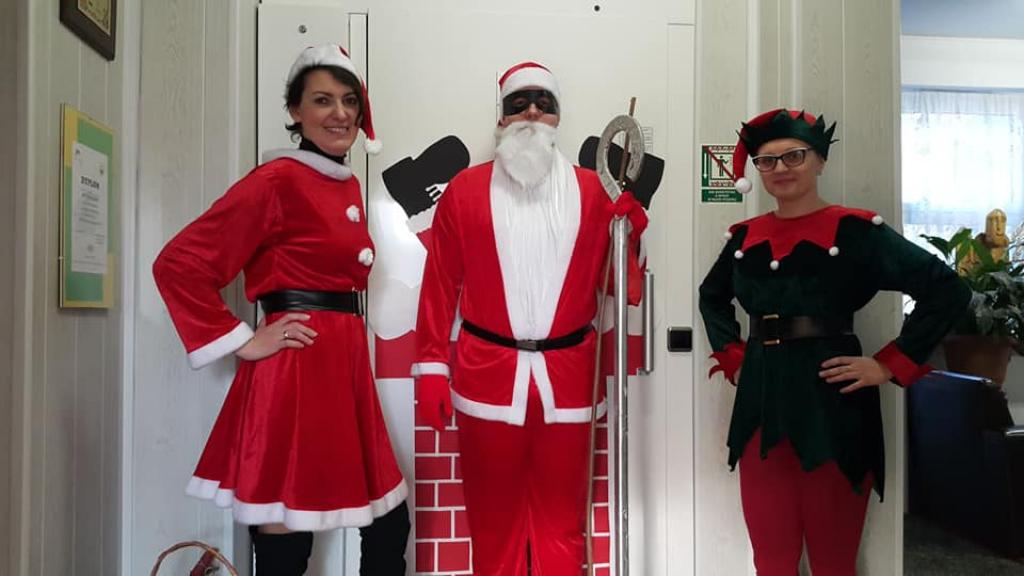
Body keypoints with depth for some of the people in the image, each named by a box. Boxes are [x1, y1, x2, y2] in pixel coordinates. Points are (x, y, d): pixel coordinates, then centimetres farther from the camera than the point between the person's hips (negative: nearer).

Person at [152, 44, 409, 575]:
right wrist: (243, 342, -14)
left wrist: (345, 346, 16)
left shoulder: (347, 185, 14)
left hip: (344, 366, 8)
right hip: (294, 371, -8)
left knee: (390, 526, 15)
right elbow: (178, 263, -15)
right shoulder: (277, 180, -11)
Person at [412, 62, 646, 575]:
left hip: (568, 378, 1)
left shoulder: (590, 190, 6)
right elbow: (440, 286, 3)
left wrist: (630, 231, -11)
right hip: (487, 376, 0)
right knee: (493, 523, 14)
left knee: (561, 523, 13)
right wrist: (430, 368, -1)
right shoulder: (466, 188, 4)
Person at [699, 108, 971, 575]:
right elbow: (712, 297, 24)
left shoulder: (857, 230, -6)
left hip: (832, 402, -4)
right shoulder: (746, 237, 8)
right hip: (760, 403, 4)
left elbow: (948, 291, -7)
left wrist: (889, 365, -11)